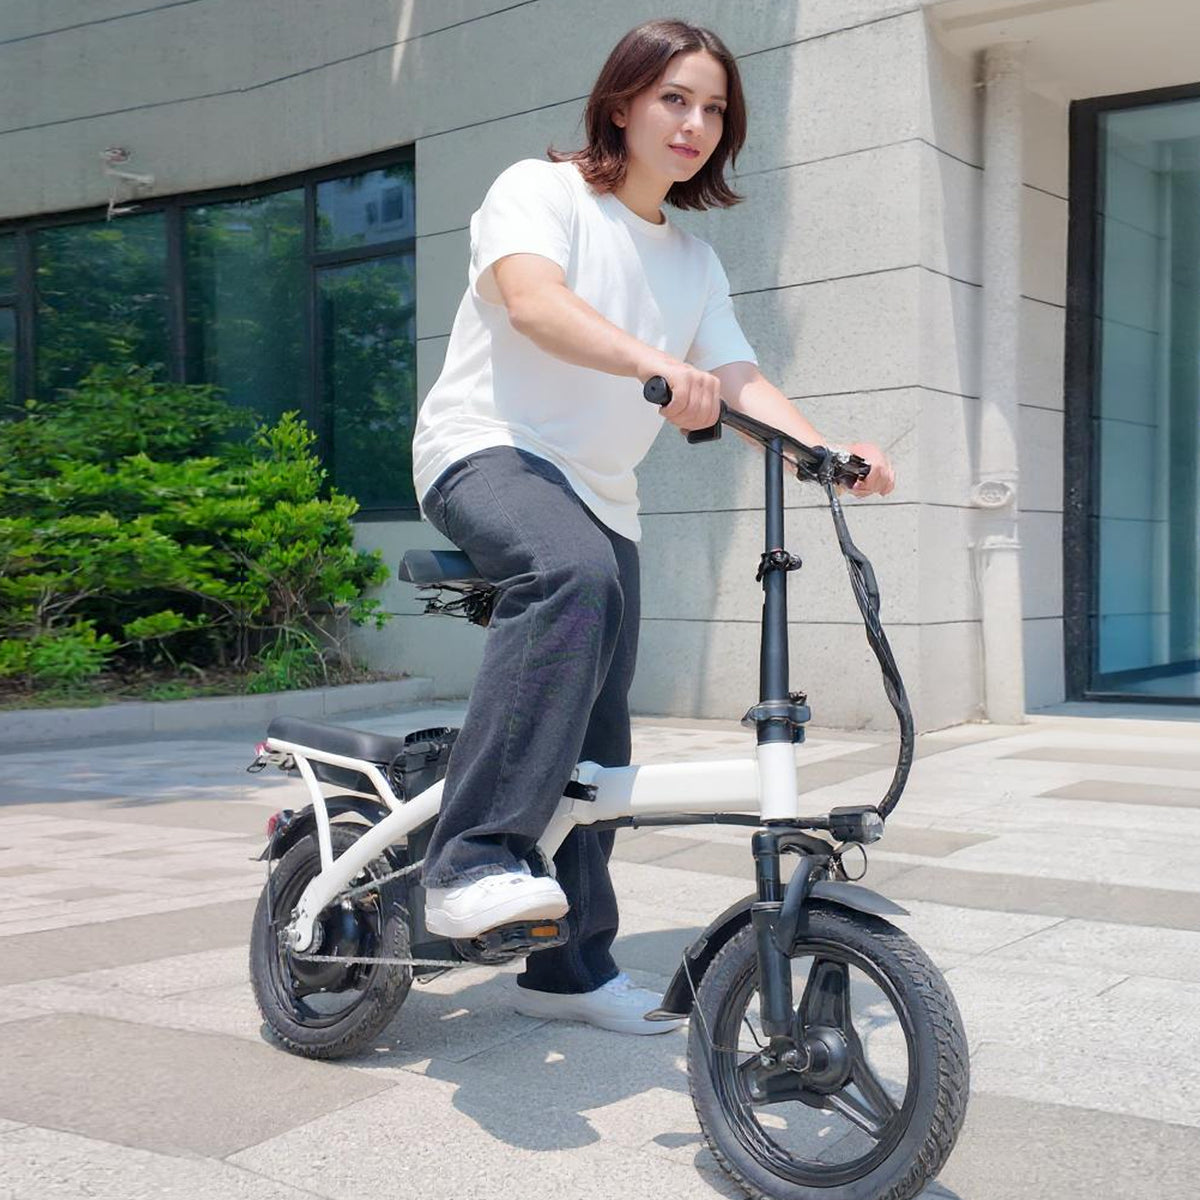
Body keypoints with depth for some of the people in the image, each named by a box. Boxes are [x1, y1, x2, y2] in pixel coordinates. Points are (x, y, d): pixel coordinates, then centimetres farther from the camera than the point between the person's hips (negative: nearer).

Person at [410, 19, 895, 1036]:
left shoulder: (695, 263, 17)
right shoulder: (540, 189, -3)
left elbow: (739, 380, 5)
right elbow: (533, 302, -23)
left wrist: (828, 454, -15)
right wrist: (655, 363, -41)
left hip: (600, 495, 7)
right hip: (487, 452, -7)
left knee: (599, 737, 5)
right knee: (574, 572, -39)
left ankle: (572, 963, 20)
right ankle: (474, 863, -40)